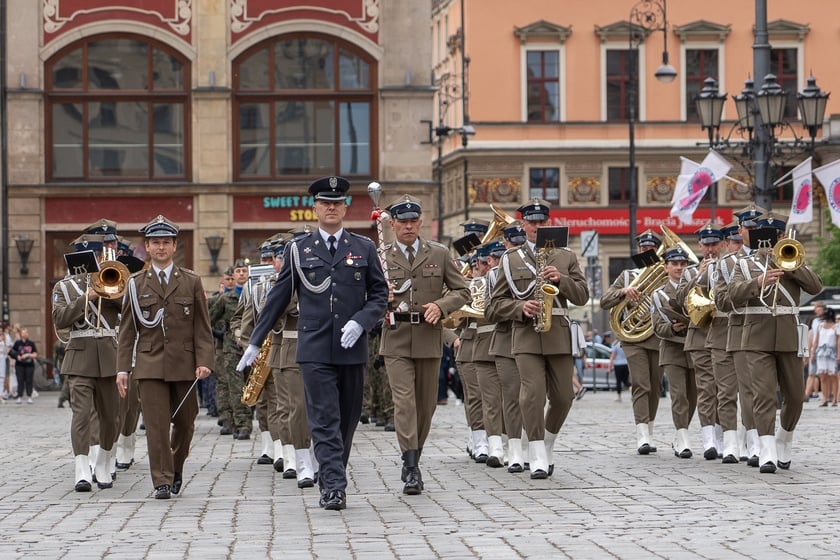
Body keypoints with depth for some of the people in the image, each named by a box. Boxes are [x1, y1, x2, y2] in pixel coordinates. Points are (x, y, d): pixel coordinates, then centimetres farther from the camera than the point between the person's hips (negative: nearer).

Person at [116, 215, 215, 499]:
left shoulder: (191, 281, 7)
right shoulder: (136, 283, 7)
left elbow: (202, 326, 5)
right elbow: (127, 330, 7)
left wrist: (204, 361, -6)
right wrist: (122, 368, 1)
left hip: (183, 364, 1)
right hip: (150, 363, -1)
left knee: (185, 422, 8)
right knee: (156, 424, -7)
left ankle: (176, 468, 31)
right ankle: (162, 481, -3)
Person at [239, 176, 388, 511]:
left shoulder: (364, 248, 8)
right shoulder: (299, 250, 7)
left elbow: (380, 295, 9)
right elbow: (278, 298, 10)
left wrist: (359, 322, -9)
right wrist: (255, 342, 10)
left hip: (352, 349, 2)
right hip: (315, 350, -2)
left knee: (347, 420, 7)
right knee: (324, 421, -9)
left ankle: (330, 482, 19)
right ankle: (334, 487, -14)